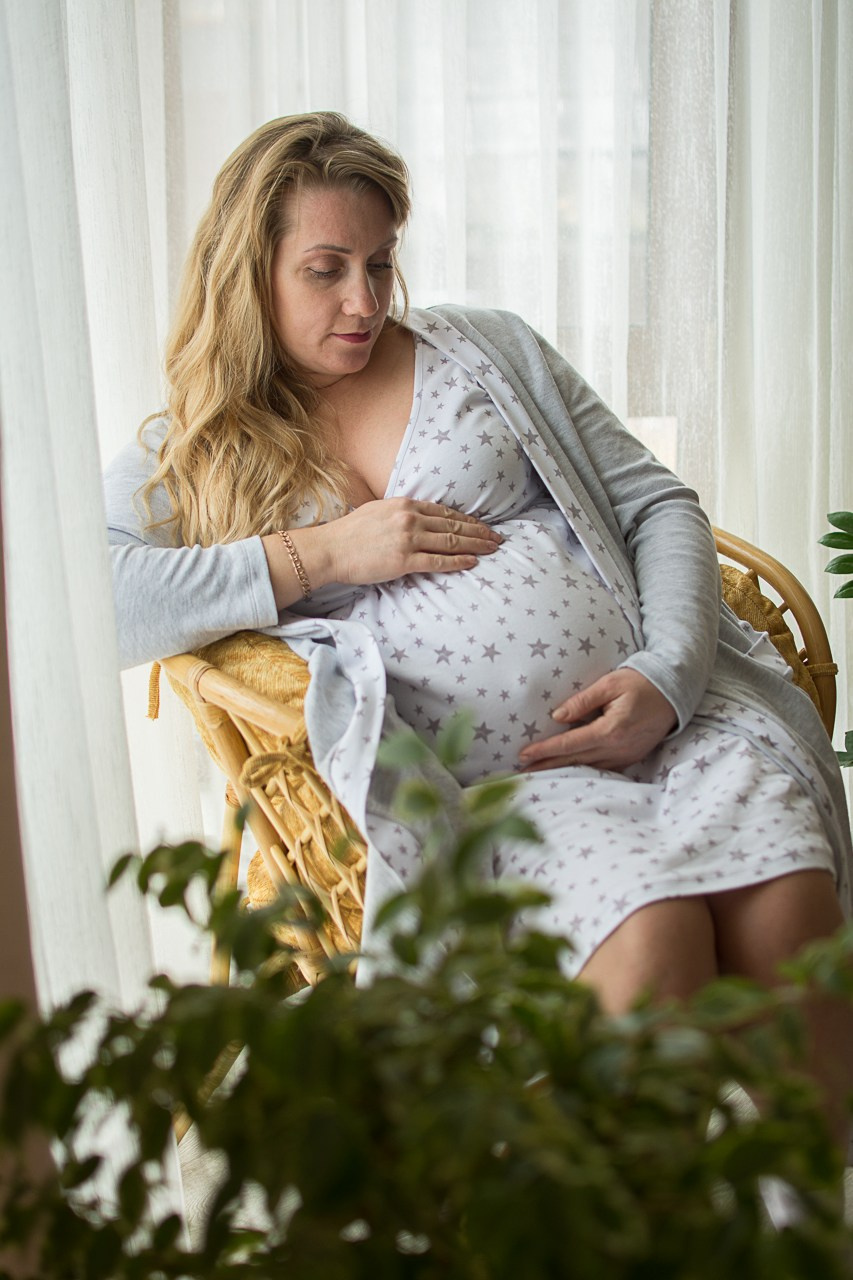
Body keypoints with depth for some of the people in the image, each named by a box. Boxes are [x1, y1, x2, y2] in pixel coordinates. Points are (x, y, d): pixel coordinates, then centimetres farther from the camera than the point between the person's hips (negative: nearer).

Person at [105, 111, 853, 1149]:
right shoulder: (182, 459, 13)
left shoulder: (488, 349, 18)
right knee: (648, 933, -31)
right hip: (475, 778, -2)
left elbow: (657, 503, 14)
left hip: (666, 711, 3)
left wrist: (668, 674, -5)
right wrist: (320, 554, -7)